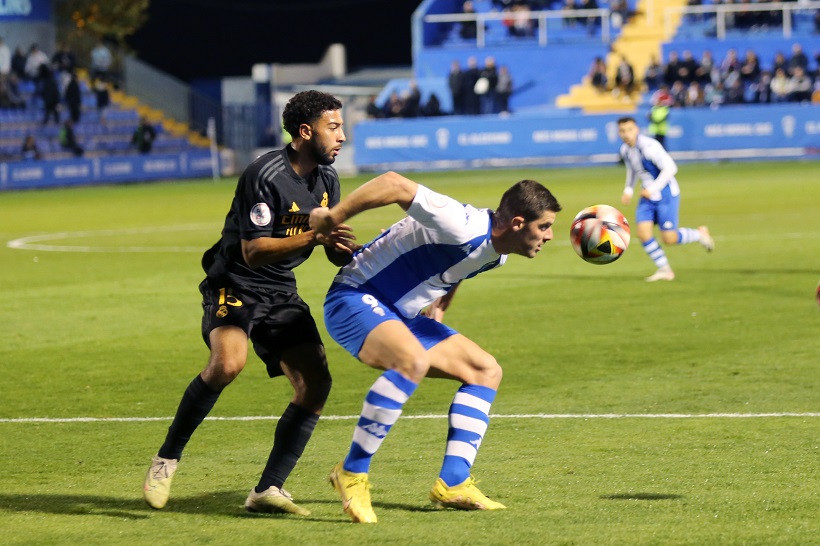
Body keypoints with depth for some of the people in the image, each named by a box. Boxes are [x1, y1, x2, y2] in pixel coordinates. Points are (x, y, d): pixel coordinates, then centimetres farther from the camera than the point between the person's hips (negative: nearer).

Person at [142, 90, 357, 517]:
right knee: (228, 362, -33)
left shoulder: (326, 179, 6)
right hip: (235, 286, -7)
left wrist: (344, 250, -9)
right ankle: (167, 458, -14)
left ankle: (268, 489, -2)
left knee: (316, 383, -9)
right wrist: (313, 237, -31)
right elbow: (253, 252, -23)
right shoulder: (265, 174, -19)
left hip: (281, 294, 7)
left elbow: (334, 252, 14)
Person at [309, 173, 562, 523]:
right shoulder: (465, 228, -26)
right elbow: (395, 185, -30)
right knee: (413, 361, -37)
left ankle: (452, 484, 6)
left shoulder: (497, 252, 5)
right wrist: (332, 218, -23)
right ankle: (352, 474, -24)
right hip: (354, 299, -10)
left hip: (398, 316, 10)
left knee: (486, 371, 8)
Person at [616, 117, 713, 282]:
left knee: (669, 239, -8)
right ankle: (664, 269, 3)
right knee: (643, 232, -10)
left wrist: (653, 189, -27)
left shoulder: (648, 146, -22)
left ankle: (700, 234, 21)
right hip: (648, 197, 7)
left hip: (666, 195, -7)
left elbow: (670, 168, -26)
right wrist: (628, 190, 10)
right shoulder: (625, 150, 3)